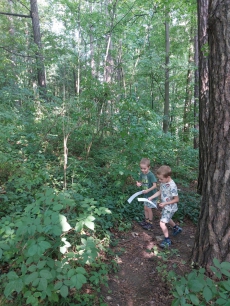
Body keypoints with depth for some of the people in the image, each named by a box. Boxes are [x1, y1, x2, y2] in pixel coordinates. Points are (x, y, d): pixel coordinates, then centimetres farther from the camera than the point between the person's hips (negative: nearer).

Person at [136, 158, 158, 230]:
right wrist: (139, 184, -14)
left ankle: (150, 223, 20)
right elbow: (141, 182, 8)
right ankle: (146, 220, 36)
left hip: (151, 195, -7)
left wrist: (147, 190, -34)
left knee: (149, 208, 3)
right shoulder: (142, 174, -3)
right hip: (146, 195, 7)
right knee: (145, 208, 17)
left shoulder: (151, 175, -24)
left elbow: (154, 186, -24)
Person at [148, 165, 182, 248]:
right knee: (167, 219, 30)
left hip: (170, 208, -9)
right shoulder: (163, 182, -9)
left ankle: (167, 240, 10)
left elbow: (176, 199, -24)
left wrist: (165, 203, -25)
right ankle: (177, 228, 56)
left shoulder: (172, 186, -32)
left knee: (162, 223, -9)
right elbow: (160, 191, 7)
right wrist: (151, 197, -3)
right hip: (165, 206, 9)